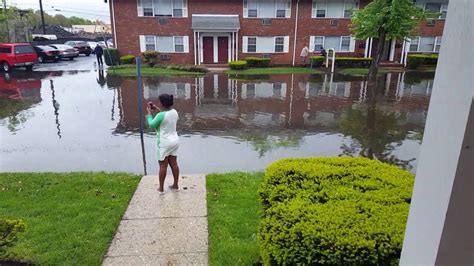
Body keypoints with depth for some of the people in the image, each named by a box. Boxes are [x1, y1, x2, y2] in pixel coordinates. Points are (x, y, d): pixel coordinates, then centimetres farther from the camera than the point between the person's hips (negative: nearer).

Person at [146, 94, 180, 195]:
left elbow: (151, 125, -9)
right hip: (174, 141, 7)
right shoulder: (174, 112, 1)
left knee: (163, 166, 5)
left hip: (164, 143, -7)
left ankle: (161, 188, 16)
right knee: (174, 164, 14)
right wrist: (157, 109, 18)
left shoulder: (161, 115, -22)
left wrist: (149, 113, 1)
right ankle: (176, 185, 25)